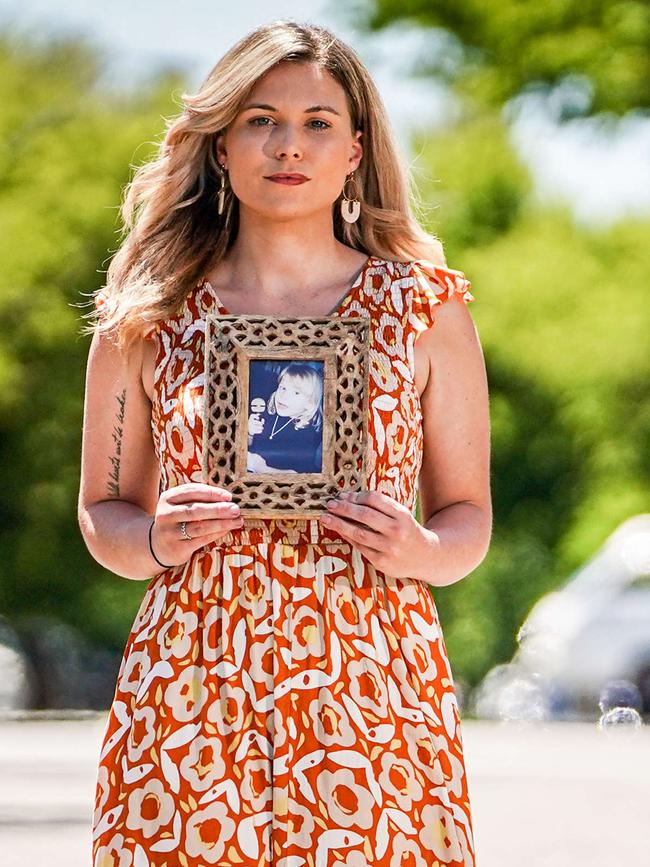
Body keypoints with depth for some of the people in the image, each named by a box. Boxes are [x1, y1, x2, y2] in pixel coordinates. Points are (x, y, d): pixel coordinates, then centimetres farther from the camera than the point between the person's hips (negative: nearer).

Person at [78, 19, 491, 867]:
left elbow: (469, 516, 10)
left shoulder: (425, 310, 5)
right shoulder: (147, 319, 6)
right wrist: (155, 539, -8)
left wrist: (422, 552, -11)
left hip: (374, 697, 0)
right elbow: (103, 511, 13)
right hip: (191, 696, 0)